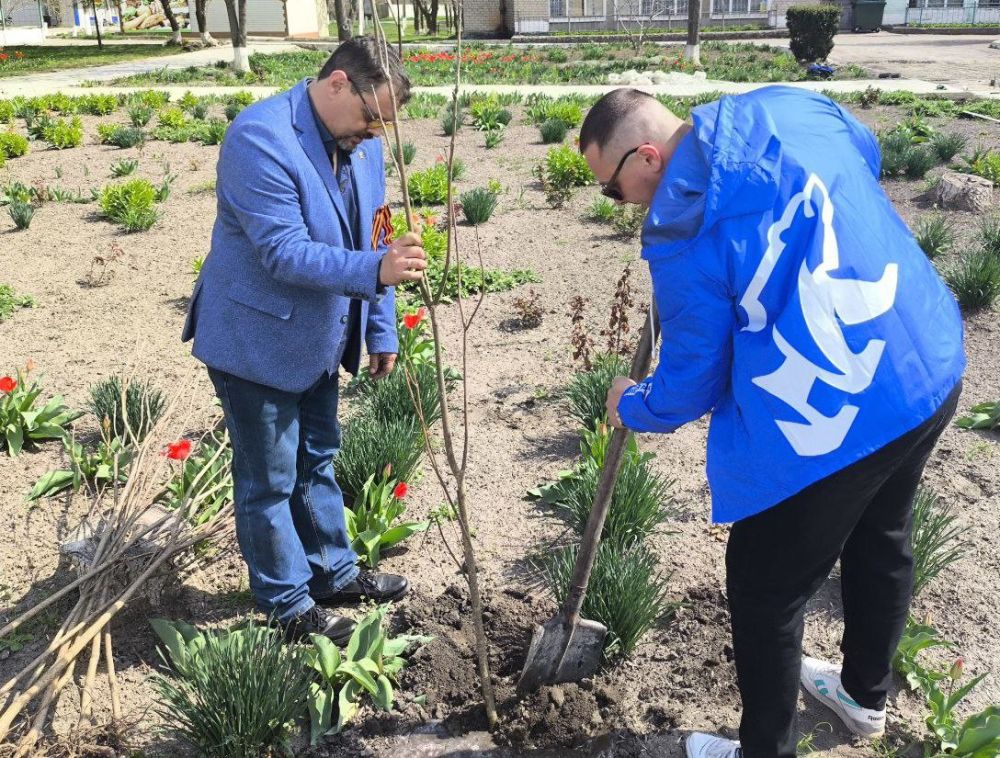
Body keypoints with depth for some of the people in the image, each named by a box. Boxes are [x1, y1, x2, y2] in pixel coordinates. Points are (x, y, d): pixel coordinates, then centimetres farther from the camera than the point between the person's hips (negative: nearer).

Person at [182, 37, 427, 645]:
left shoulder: (363, 144, 2)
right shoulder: (260, 138, -23)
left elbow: (373, 240, 9)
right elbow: (285, 252, -29)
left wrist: (381, 331, 9)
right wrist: (374, 270, -40)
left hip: (319, 340, 8)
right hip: (255, 341, -8)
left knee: (318, 463, 21)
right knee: (269, 480, 7)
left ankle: (334, 572, 39)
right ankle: (288, 603, 25)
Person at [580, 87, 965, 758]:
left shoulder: (685, 232, -18)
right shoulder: (793, 107, 2)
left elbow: (689, 387, -7)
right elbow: (868, 152, 25)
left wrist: (630, 407, 14)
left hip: (832, 424, -9)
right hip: (933, 369, 9)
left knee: (765, 595, 12)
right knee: (882, 543, 30)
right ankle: (865, 694, 55)